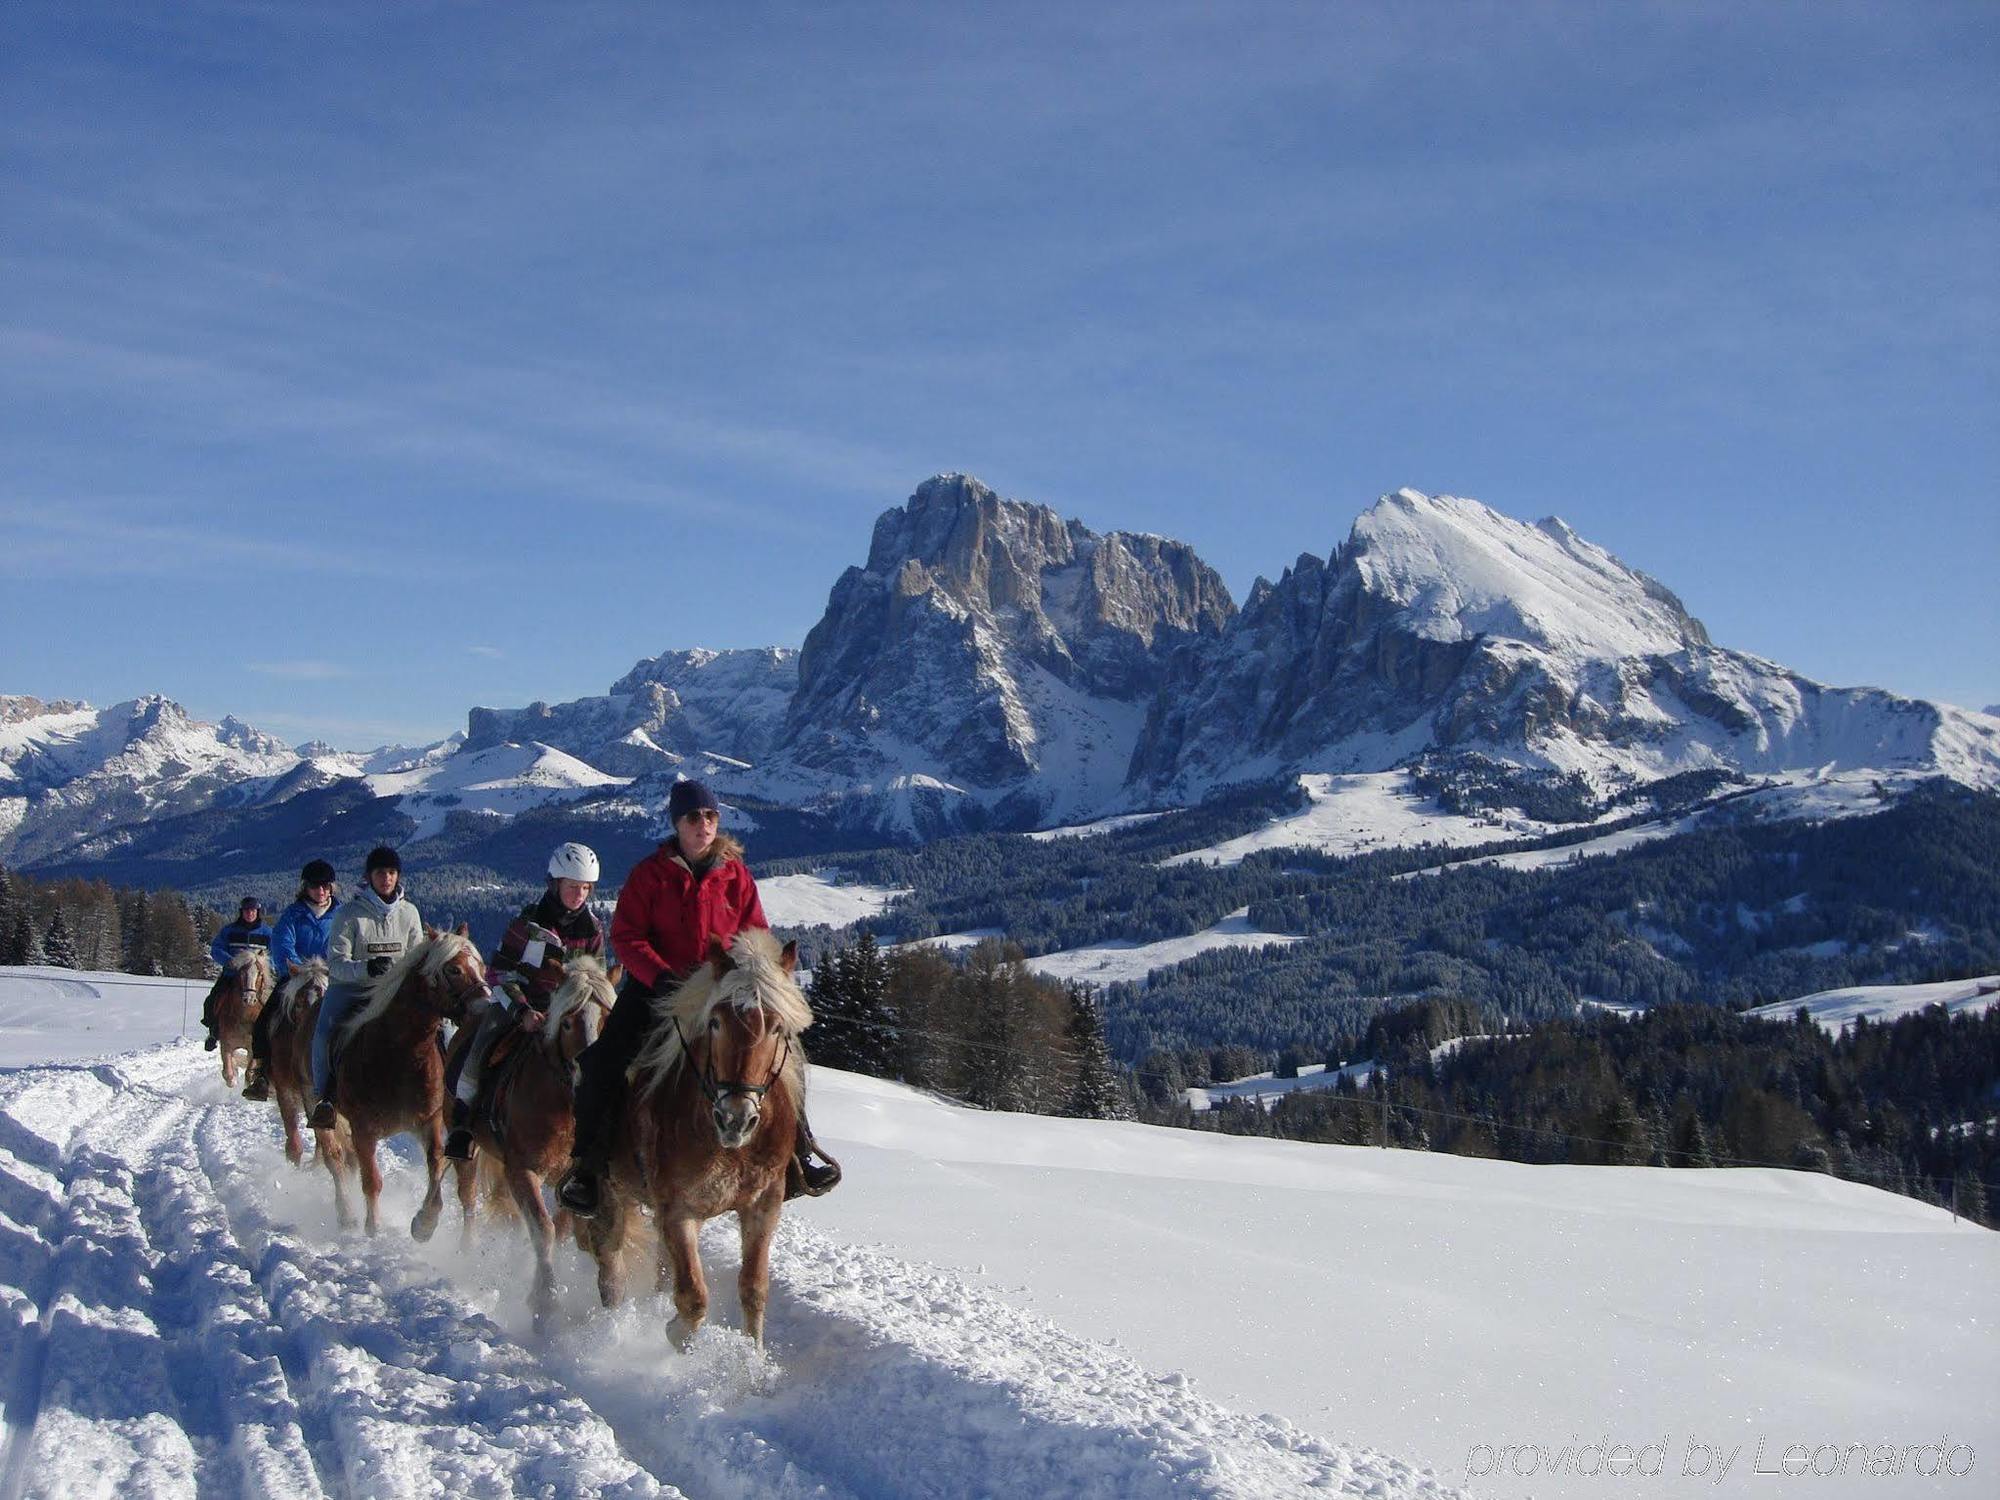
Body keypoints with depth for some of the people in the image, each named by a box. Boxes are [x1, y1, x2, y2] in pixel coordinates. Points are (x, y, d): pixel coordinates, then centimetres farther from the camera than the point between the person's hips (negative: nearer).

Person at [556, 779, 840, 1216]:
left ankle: (798, 1152, 8)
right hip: (655, 985, -2)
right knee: (603, 1062, -21)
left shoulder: (736, 875, 4)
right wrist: (659, 975, -21)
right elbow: (626, 937, -6)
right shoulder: (649, 874, -3)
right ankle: (587, 1165, -10)